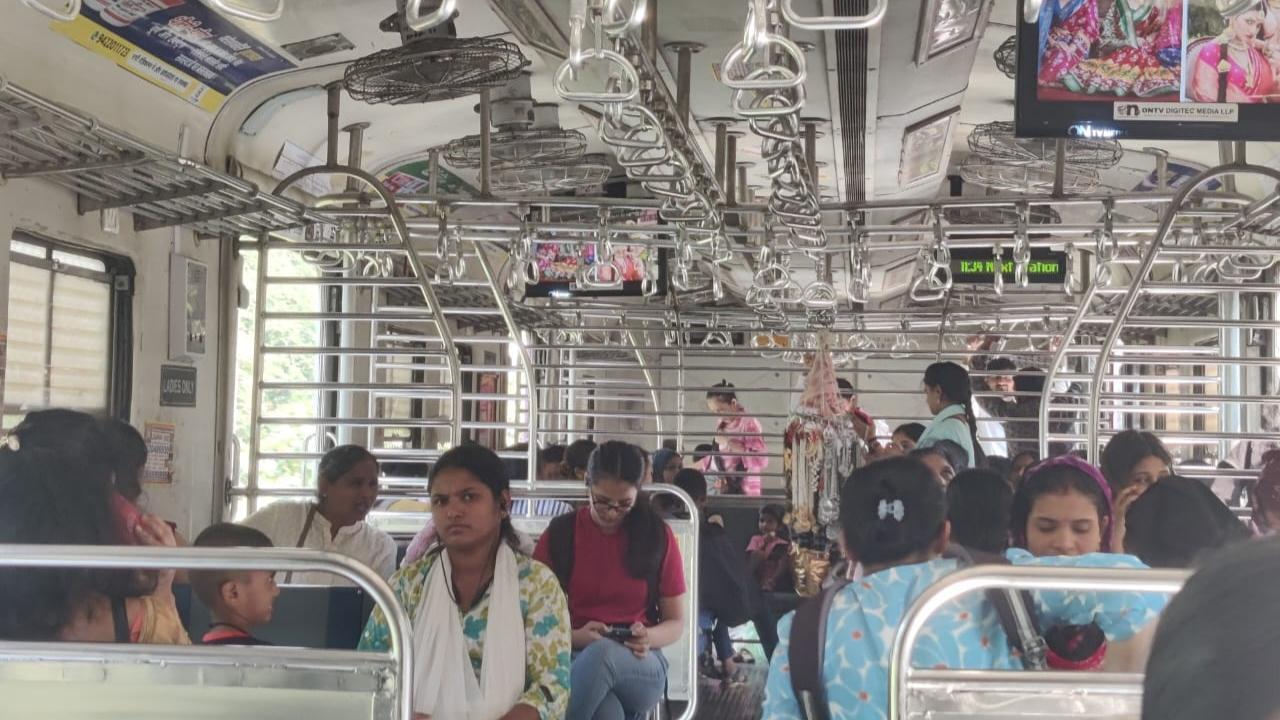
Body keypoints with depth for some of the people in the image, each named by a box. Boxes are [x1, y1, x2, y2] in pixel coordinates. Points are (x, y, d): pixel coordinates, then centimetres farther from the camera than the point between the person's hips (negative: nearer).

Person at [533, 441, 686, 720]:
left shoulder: (658, 536, 5)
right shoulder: (559, 533, 4)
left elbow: (676, 623, 10)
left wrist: (648, 638, -15)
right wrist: (575, 637, -16)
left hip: (641, 668, 1)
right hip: (573, 659, -1)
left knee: (602, 653, -39)